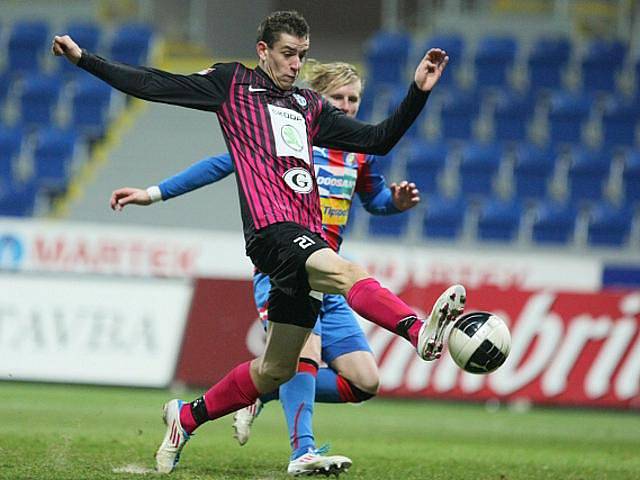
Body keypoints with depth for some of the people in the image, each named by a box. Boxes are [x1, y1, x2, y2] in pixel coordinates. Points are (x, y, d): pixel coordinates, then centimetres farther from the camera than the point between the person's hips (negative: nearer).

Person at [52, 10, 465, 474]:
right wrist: (84, 59, 7)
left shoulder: (309, 107, 25)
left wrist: (419, 91, 15)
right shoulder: (233, 83, 12)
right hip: (271, 228, -7)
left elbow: (378, 140, 25)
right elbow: (151, 85, 12)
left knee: (276, 369, 7)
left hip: (308, 237, 7)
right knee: (345, 272, -35)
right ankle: (420, 331, -62)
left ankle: (187, 416, 27)